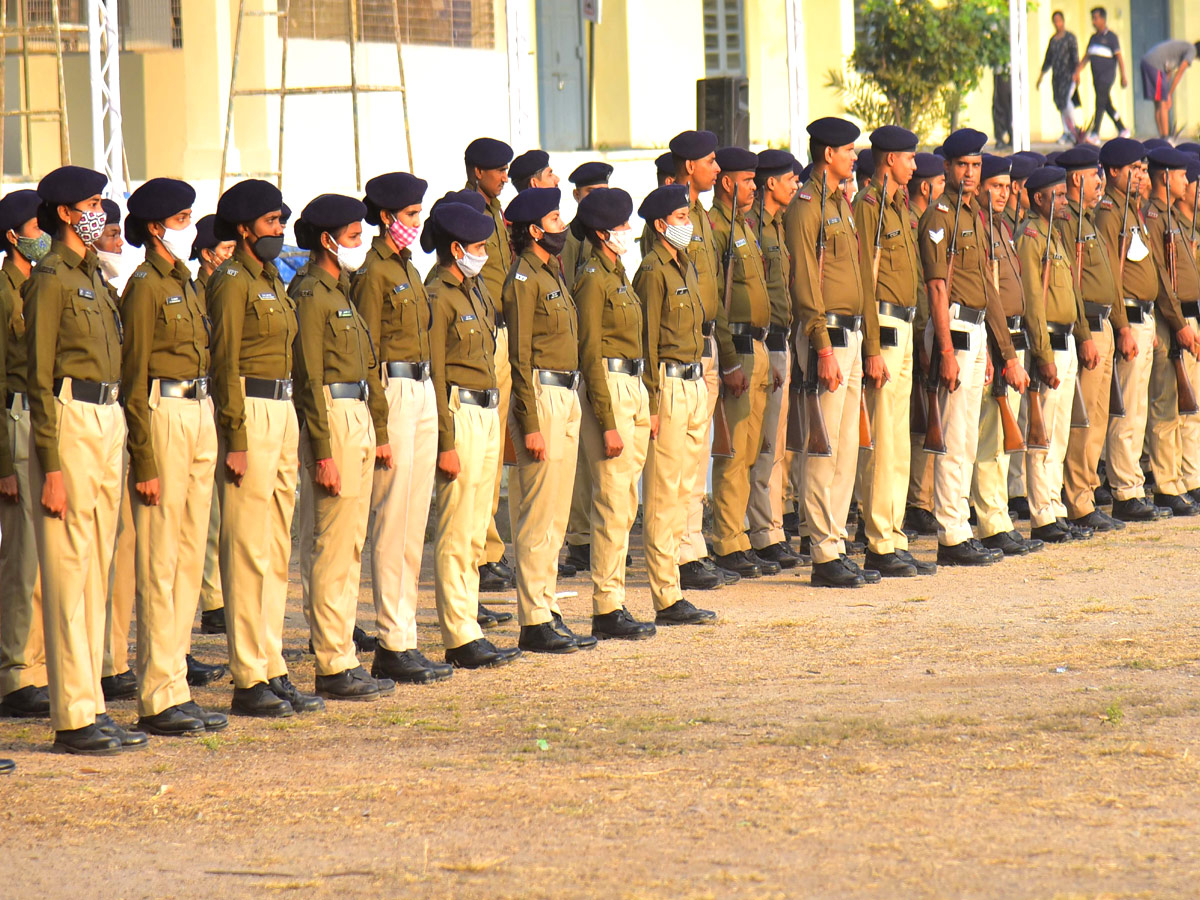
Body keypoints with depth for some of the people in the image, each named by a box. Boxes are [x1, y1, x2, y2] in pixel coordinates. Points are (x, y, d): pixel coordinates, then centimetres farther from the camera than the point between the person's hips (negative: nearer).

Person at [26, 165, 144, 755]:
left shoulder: (92, 276, 18)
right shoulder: (50, 278, -9)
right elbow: (40, 376, -13)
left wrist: (117, 432, 19)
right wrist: (49, 467, -18)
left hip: (107, 421, 9)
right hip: (70, 423, -9)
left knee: (97, 572, 10)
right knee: (70, 572, -7)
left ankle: (91, 708, 15)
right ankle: (73, 719, -6)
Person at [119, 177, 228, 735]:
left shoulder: (185, 284, 17)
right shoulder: (145, 287, -9)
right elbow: (133, 378, -13)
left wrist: (209, 432, 18)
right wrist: (144, 462, -17)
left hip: (200, 417, 9)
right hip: (163, 417, -9)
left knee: (191, 559, 9)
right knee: (160, 563, -6)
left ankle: (177, 691, 14)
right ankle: (157, 699, -5)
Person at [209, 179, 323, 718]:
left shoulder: (270, 281, 17)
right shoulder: (232, 283, -10)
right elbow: (226, 363, -14)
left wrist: (290, 440, 21)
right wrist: (235, 442, -19)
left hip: (282, 411, 9)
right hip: (250, 414, -9)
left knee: (278, 551, 10)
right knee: (250, 552, -7)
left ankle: (273, 672, 14)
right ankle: (248, 681, -5)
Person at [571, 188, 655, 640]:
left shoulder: (618, 274, 16)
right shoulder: (593, 279, -12)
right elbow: (590, 354, -16)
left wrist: (644, 407, 18)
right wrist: (607, 423, -19)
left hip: (632, 387, 10)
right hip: (608, 389, -10)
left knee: (624, 503, 11)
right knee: (614, 504, -9)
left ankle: (612, 605, 15)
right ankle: (607, 610, -6)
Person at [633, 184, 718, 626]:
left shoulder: (686, 266, 16)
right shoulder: (653, 271, -11)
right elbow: (647, 339, -14)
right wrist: (652, 401, -17)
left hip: (695, 384, 9)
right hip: (669, 385, -9)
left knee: (685, 490, 10)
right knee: (664, 494, -6)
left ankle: (672, 590, 15)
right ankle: (667, 600, -6)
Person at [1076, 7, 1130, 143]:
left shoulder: (1111, 37, -4)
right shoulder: (1093, 38, 16)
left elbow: (1119, 57, -7)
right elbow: (1086, 57, 19)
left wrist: (1123, 76, -12)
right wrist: (1077, 72, 8)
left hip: (1107, 75, -7)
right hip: (1096, 76, 8)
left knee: (1100, 103, -15)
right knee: (1107, 105, 10)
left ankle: (1095, 134, -21)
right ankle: (1122, 130, 21)